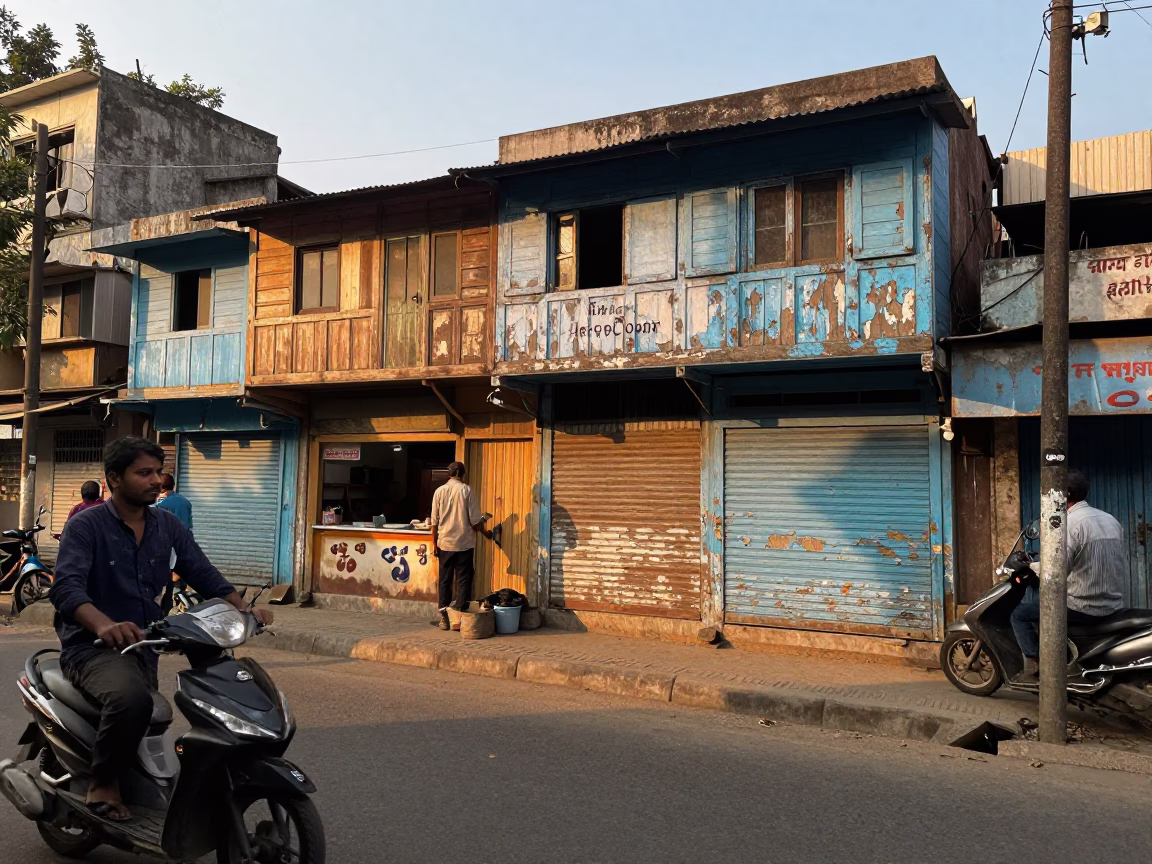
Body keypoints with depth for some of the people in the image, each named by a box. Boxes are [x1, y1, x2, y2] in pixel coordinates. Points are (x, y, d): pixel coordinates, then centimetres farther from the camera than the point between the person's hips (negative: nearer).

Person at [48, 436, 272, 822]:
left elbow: (204, 574, 2)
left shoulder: (168, 526, 7)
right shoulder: (86, 525, -11)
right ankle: (103, 782, -12)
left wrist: (243, 610, -15)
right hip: (92, 646, -6)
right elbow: (65, 587, -25)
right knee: (131, 697, -34)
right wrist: (104, 625, -45)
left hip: (144, 646, 7)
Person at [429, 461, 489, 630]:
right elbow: (475, 521, -7)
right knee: (463, 581, 5)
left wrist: (434, 543, 12)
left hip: (445, 544, 2)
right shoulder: (467, 490, -7)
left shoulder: (439, 491, 0)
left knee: (445, 581, 10)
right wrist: (485, 532, 11)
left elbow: (434, 522, 3)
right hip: (464, 544, -2)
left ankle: (444, 618, 12)